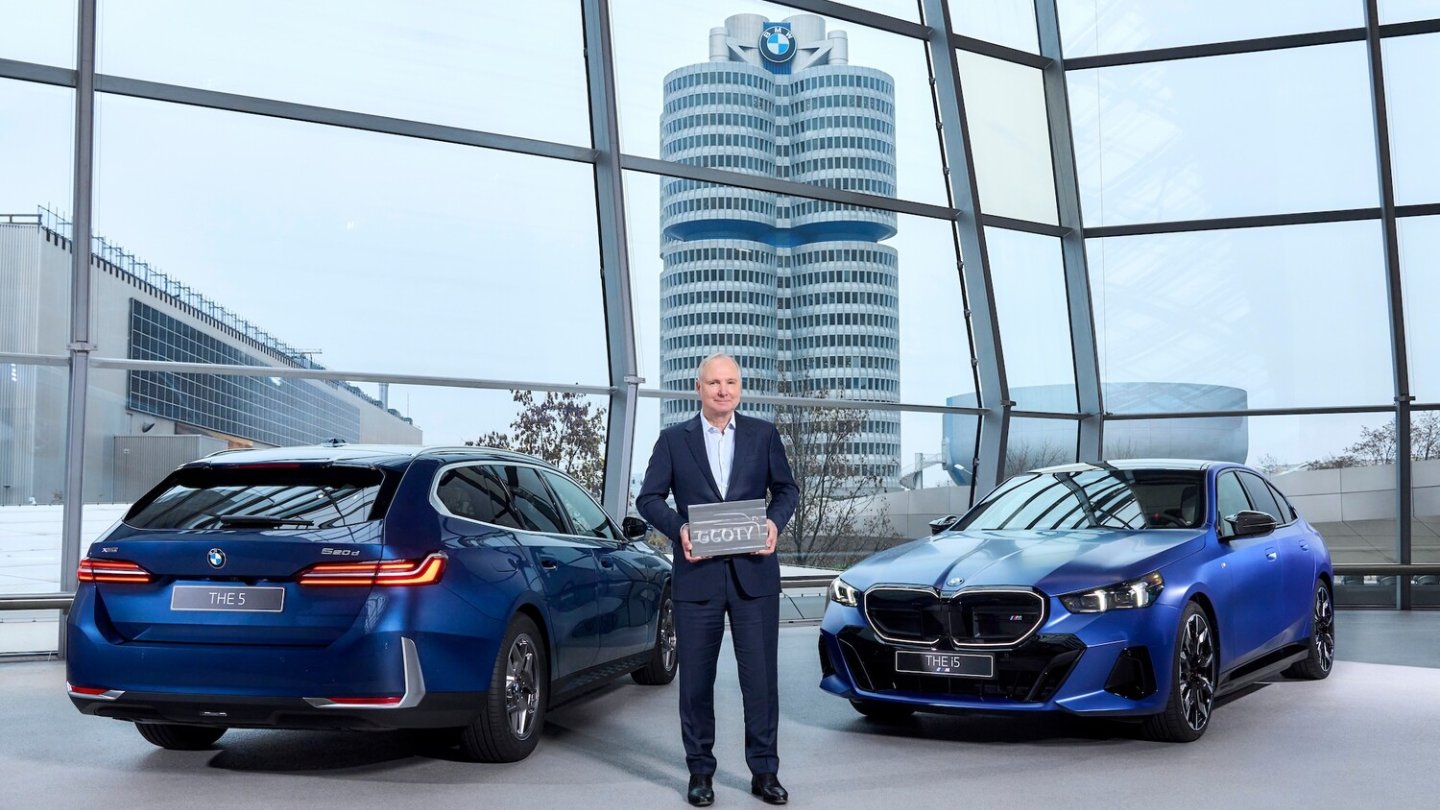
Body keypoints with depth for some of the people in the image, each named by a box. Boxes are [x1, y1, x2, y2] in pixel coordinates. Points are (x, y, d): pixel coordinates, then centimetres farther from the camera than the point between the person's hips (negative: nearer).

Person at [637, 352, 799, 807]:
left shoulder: (763, 435, 8)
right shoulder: (674, 440, 6)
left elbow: (786, 488, 11)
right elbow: (648, 497, 4)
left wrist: (775, 522, -9)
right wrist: (678, 528, -14)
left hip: (754, 574, 0)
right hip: (697, 574, 0)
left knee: (761, 676, 2)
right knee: (695, 680, 6)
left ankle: (764, 772, 13)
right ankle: (700, 772, 18)